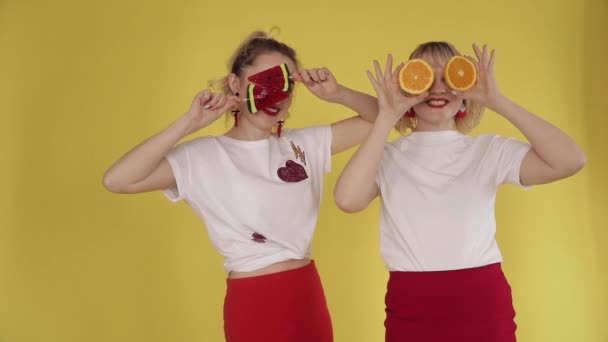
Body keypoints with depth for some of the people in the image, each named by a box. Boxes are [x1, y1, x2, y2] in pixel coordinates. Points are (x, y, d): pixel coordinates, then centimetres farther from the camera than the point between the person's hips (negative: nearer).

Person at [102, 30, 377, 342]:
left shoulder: (303, 144, 5)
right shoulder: (204, 156, -9)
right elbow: (116, 181, -21)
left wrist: (338, 94, -9)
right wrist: (188, 124, -22)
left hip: (309, 296, 5)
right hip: (253, 304, -5)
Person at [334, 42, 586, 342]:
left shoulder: (490, 150, 3)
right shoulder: (388, 156, 3)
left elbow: (570, 161, -12)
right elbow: (348, 200, -18)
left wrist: (497, 101, -13)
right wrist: (387, 117, -15)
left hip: (482, 302, 1)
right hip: (412, 306, 0)